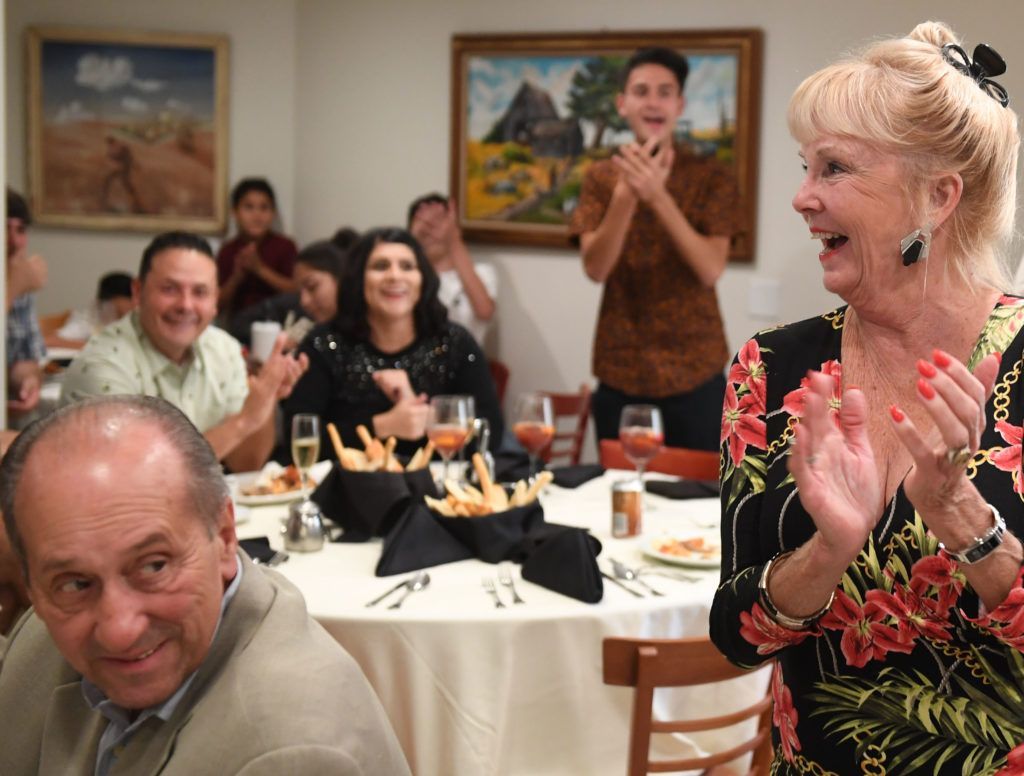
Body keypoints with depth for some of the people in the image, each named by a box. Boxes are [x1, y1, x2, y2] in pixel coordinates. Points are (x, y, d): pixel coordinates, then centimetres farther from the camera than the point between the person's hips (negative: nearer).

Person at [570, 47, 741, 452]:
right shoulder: (601, 177, 4)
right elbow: (595, 268, -8)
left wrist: (657, 195, -24)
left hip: (694, 374, -1)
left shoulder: (711, 178, -2)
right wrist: (627, 194, -22)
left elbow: (710, 270, -13)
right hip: (620, 374, 2)